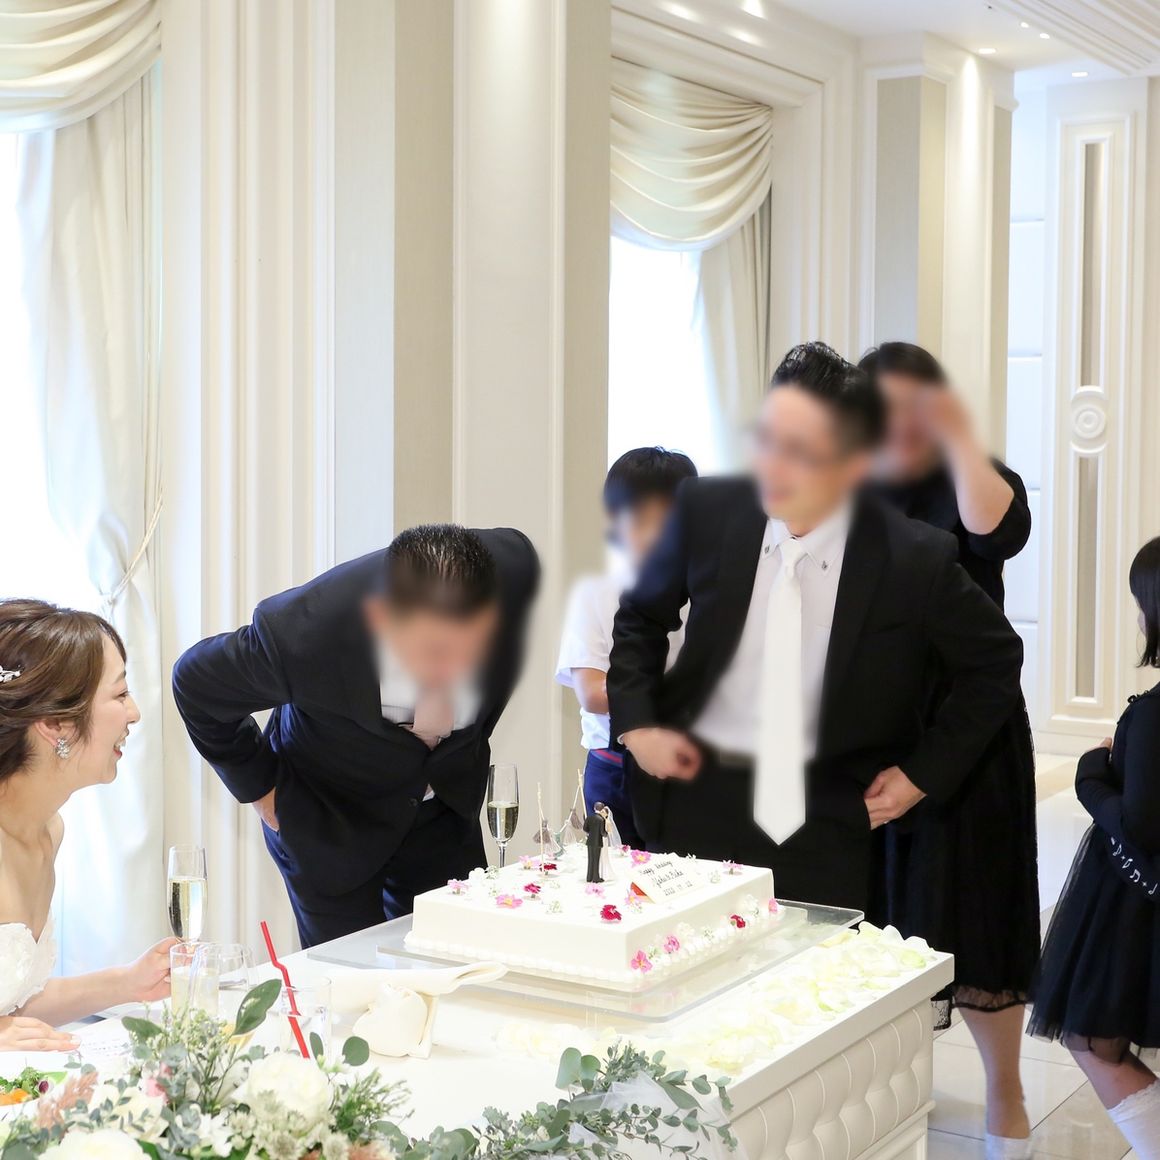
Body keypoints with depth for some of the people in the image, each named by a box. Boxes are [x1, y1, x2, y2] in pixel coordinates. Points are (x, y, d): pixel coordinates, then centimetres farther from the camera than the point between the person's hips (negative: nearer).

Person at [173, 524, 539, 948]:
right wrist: (260, 789, -8)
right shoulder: (301, 633, -37)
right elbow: (195, 683, -14)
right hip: (330, 821, -3)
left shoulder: (514, 567, -29)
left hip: (446, 802, 3)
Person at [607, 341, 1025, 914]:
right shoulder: (707, 511, -7)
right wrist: (637, 725, -1)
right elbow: (641, 618, 10)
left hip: (825, 828, -2)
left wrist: (922, 774, 0)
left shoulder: (916, 560, -13)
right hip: (696, 806, 2)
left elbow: (996, 662, 3)